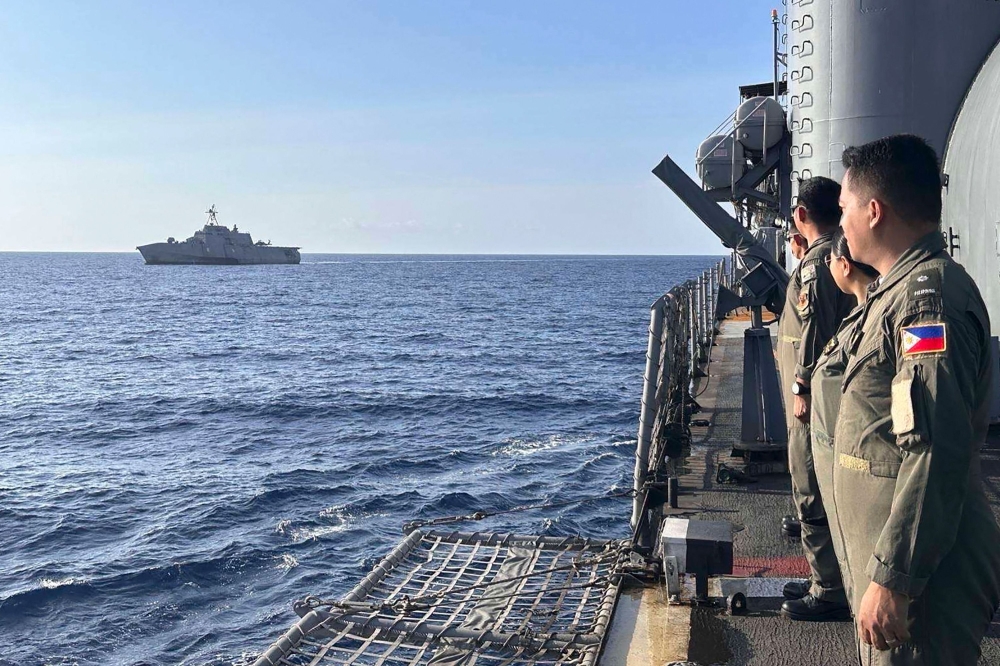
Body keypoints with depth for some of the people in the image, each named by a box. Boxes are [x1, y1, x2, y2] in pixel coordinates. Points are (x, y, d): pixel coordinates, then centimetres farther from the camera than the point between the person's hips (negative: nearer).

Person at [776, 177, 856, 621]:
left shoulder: (817, 261, -17)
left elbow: (815, 331, -22)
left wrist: (803, 389, -19)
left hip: (814, 400, -10)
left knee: (814, 496, -3)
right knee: (825, 493, 17)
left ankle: (829, 593, 6)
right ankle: (827, 580, 28)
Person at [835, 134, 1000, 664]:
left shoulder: (928, 297, -20)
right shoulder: (903, 290, 14)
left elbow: (936, 455, -27)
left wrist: (892, 579, -26)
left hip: (919, 579, -10)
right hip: (890, 559, 10)